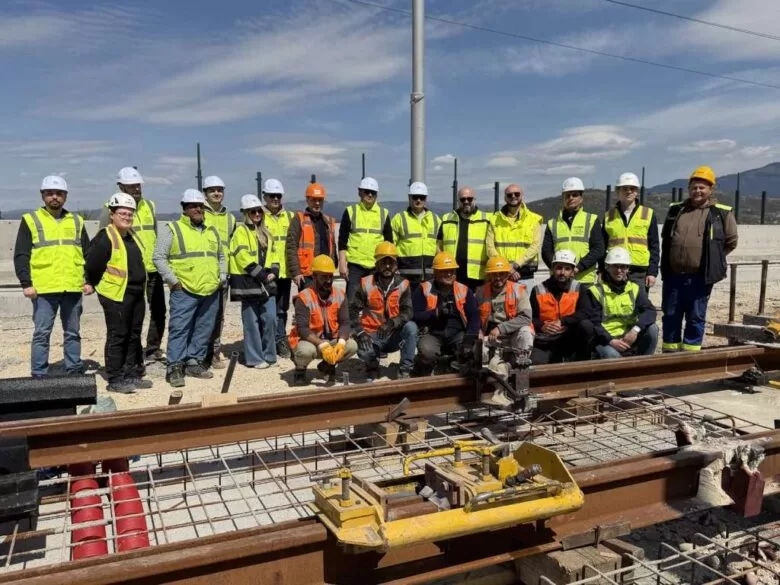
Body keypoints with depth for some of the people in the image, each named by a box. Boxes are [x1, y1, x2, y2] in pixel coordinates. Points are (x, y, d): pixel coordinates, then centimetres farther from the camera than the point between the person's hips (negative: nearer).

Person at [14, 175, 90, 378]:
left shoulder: (76, 221, 13)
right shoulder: (30, 220, 4)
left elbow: (88, 254, 15)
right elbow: (21, 256, -1)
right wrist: (26, 283, -10)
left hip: (73, 288, 3)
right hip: (44, 289, -3)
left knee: (73, 332, 10)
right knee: (42, 333, 0)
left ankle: (75, 372, 19)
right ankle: (38, 376, 7)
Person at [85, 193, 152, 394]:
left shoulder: (132, 235, 13)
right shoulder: (105, 238, -14)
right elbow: (92, 266, -15)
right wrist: (98, 285, -1)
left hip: (136, 294, 8)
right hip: (115, 295, -8)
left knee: (134, 335, 13)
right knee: (117, 337, -2)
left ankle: (132, 375, 24)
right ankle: (115, 380, 6)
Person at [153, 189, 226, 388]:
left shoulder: (212, 232, 16)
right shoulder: (172, 229, -2)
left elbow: (220, 256, 26)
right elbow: (159, 257, -6)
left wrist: (222, 277, 12)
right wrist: (173, 281, -10)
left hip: (211, 291, 6)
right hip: (184, 291, -5)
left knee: (204, 330, 11)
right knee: (179, 329, -5)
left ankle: (195, 362, 22)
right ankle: (175, 367, 2)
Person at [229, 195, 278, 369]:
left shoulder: (265, 233, 18)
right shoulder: (241, 231, -5)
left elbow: (271, 254, 18)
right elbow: (245, 258, -14)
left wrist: (273, 272, -1)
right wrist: (263, 275, -14)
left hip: (266, 283, 6)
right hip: (248, 282, -6)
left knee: (270, 318, 3)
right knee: (252, 322, -1)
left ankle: (268, 355, 15)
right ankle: (254, 358, 7)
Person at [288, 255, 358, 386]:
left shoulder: (340, 295, -3)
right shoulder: (304, 298, -18)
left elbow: (344, 323, -7)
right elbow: (302, 328, -25)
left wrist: (341, 343, -27)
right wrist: (322, 345, -35)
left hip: (331, 341, 5)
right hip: (309, 341, -4)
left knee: (352, 346, -19)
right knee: (307, 350, -36)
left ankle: (327, 366, 11)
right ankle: (300, 371, 1)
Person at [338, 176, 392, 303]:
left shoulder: (384, 213, 10)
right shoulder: (350, 211, 5)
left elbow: (389, 242, 13)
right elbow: (342, 240, 3)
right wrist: (342, 264, -4)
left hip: (377, 266, 2)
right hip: (354, 265, -2)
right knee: (352, 301, 0)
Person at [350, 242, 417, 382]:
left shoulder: (403, 284, -1)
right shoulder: (366, 283, -3)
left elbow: (408, 312, -11)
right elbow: (353, 311, -2)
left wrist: (392, 323, -30)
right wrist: (360, 333, -16)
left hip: (394, 336, 1)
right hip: (372, 336, -1)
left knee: (411, 327, -28)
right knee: (364, 352, -31)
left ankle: (405, 370, -14)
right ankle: (372, 368, 9)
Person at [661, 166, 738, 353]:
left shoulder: (722, 213, 1)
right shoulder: (675, 210, 11)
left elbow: (731, 241, 8)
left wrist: (712, 259, 6)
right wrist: (676, 257, 14)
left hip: (700, 278, -3)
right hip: (673, 275, 3)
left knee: (696, 318, 6)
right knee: (670, 316, 9)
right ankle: (669, 353, 19)